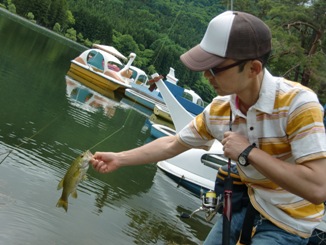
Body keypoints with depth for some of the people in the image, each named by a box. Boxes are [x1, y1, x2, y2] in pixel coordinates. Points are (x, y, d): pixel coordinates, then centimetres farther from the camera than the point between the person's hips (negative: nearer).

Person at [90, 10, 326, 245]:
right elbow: (172, 145, 6)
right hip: (247, 205, 5)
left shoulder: (298, 103, -28)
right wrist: (120, 159, 3)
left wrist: (248, 152, -30)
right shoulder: (218, 110, -10)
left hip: (286, 224, -5)